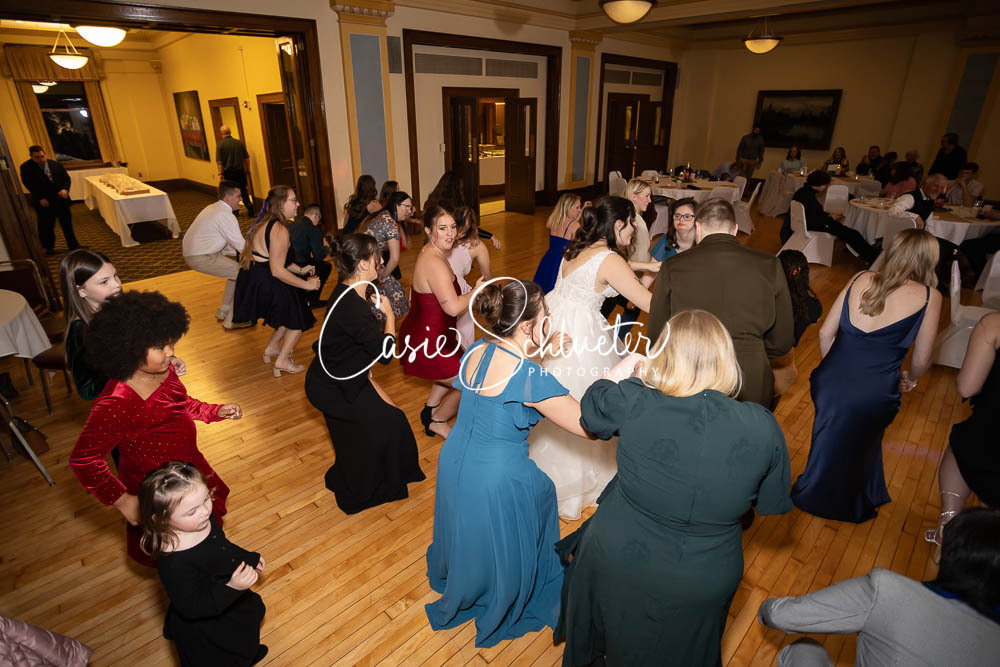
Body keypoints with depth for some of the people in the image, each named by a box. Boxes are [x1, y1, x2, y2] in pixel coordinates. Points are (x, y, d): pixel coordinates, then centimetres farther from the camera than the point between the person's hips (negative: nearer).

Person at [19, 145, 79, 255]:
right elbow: (28, 184, -8)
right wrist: (40, 198, -16)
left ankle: (73, 245, 22)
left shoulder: (56, 165, 5)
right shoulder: (26, 167, -4)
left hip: (61, 199, 3)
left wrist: (65, 189, -12)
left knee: (67, 223, 11)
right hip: (44, 202, -3)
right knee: (46, 225, 3)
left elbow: (66, 178, 8)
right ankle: (49, 247, 17)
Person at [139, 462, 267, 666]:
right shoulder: (172, 562, -42)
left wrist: (249, 558, 17)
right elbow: (191, 607, -33)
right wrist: (231, 588, -45)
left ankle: (248, 641, 64)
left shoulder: (205, 519, -19)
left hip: (231, 599, 7)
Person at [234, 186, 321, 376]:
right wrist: (306, 285, -17)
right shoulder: (279, 230, -21)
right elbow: (277, 270, -24)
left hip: (253, 280, 10)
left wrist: (300, 270, 11)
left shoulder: (267, 223, 12)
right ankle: (282, 361, 10)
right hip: (264, 286, -10)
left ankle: (271, 349, 34)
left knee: (292, 309, 24)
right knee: (300, 316, 5)